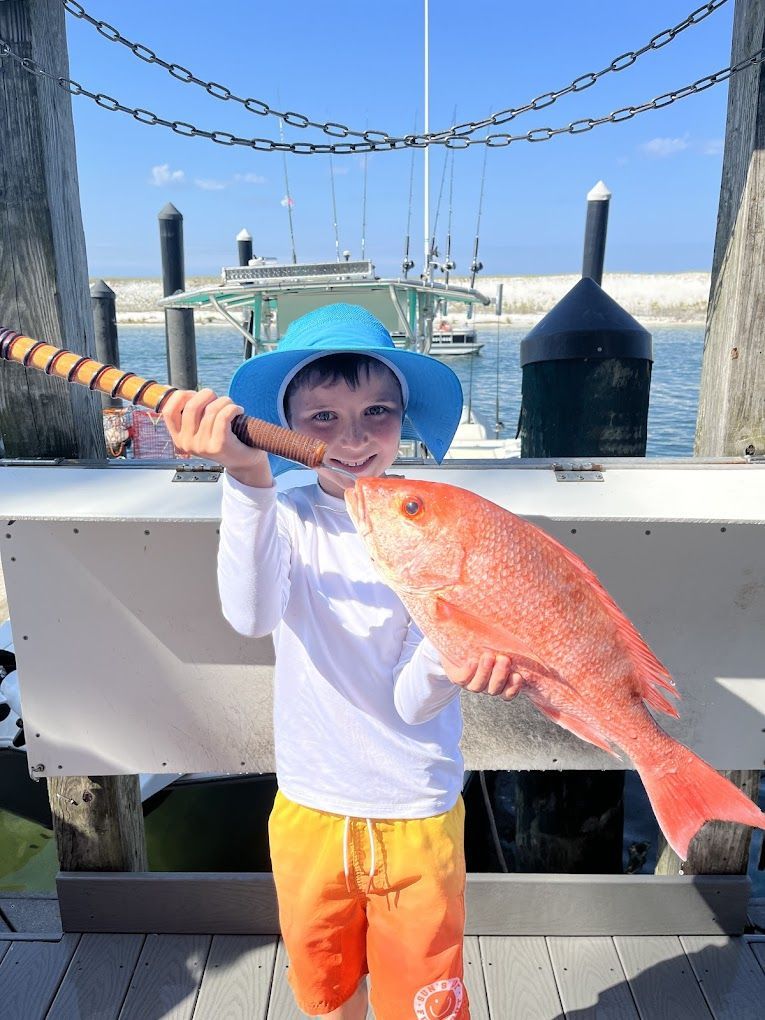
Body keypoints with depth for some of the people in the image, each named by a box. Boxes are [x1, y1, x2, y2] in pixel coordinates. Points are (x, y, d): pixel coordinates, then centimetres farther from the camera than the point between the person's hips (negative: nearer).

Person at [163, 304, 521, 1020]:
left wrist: (447, 663, -38)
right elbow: (252, 617, -34)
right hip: (309, 809, 2)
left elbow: (411, 700, -15)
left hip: (418, 818, -1)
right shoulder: (286, 516, -11)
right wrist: (249, 479, -48)